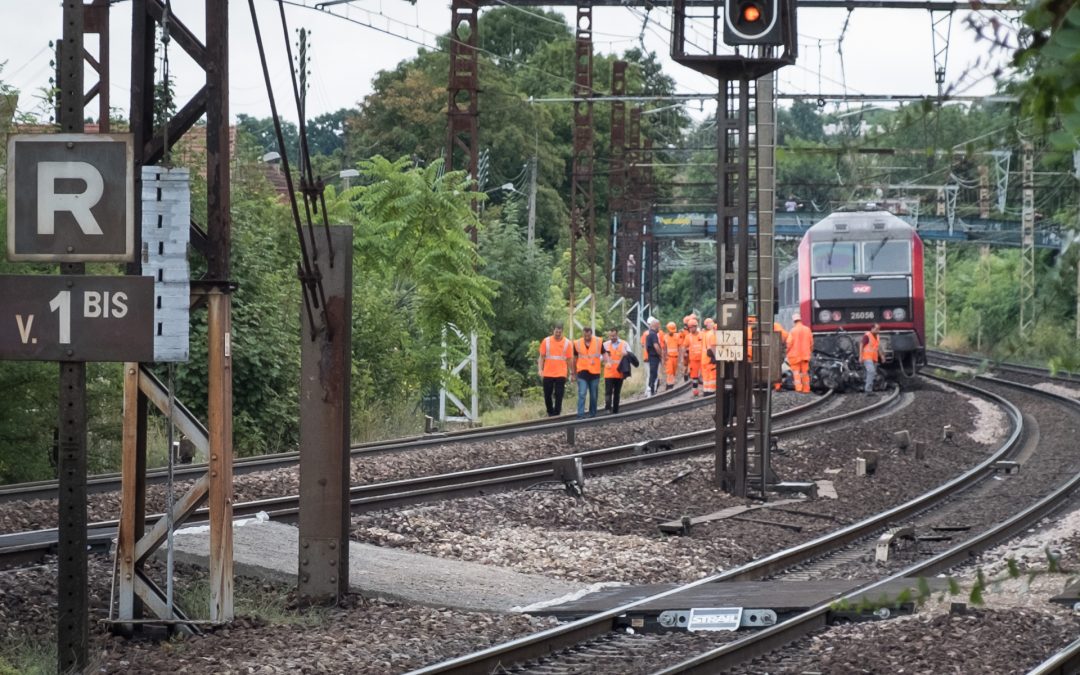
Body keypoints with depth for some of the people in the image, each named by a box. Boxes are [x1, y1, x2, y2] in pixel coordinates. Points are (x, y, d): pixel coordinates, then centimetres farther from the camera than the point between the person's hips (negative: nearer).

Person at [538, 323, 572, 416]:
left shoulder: (567, 343, 1)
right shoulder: (546, 341, 2)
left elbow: (569, 359, 6)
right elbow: (542, 357, 6)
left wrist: (568, 372, 5)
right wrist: (540, 369, -4)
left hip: (561, 374, -1)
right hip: (548, 373, 1)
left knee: (558, 396, -5)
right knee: (547, 395, 7)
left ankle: (556, 414, -1)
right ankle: (550, 413, 24)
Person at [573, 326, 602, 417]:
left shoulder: (598, 342, -1)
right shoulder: (577, 343, 1)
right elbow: (575, 358, 12)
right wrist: (574, 372, 18)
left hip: (594, 372, 1)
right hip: (582, 372, -1)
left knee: (594, 395, 9)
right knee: (581, 394, -11)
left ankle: (592, 413, 22)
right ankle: (580, 415, -14)